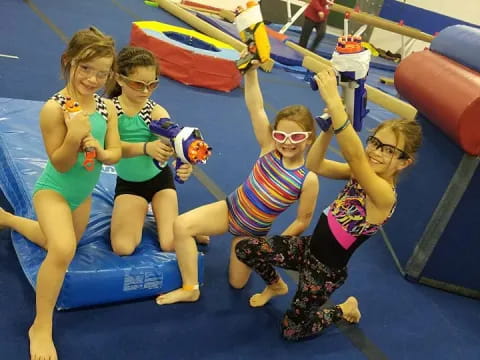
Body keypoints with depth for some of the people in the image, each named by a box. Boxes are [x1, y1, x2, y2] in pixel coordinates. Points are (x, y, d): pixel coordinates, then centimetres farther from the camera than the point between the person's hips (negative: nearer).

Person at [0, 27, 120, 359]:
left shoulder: (107, 107, -9)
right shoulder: (54, 108, -26)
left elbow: (116, 154, -8)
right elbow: (60, 164, -23)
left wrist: (100, 151, -29)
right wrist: (74, 135, -39)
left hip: (84, 191, 7)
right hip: (54, 189, -7)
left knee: (63, 245, 28)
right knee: (63, 250, -31)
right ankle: (42, 327, -10)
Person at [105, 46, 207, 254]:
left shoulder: (156, 112, -17)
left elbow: (172, 143, -33)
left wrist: (185, 163, -57)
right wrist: (146, 147, -50)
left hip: (159, 178, -1)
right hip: (128, 183, 1)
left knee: (171, 244, -14)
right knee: (123, 247, -13)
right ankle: (140, 212, 17)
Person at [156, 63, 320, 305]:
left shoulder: (308, 179, -19)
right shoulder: (269, 149, -14)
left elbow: (303, 220, -10)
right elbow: (256, 108, -23)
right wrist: (251, 71, -34)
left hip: (253, 232, -2)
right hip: (230, 209, 2)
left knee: (237, 283, 9)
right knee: (180, 225, -19)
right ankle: (190, 289, -2)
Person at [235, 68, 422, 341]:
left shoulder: (385, 195, -29)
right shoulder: (360, 173, -6)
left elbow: (355, 155, -46)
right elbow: (314, 165, -12)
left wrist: (333, 101, -54)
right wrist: (330, 128, -29)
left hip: (327, 269, -6)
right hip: (309, 247, 7)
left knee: (291, 330, 5)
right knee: (245, 248, -1)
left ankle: (346, 309, 29)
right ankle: (276, 286, 30)